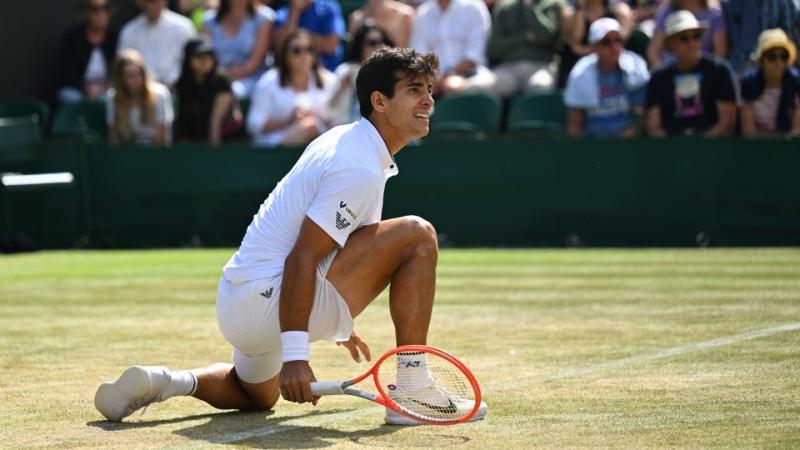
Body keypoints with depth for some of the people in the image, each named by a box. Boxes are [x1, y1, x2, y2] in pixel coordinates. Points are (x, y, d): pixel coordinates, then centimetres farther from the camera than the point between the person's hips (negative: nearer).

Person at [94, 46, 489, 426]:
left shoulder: (344, 140, 14)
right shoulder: (360, 171, -17)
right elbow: (301, 259, -24)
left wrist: (339, 323, 34)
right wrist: (295, 354, -28)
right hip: (268, 296, -10)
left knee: (256, 397, 38)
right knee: (417, 236, -14)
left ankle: (165, 382, 11)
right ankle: (415, 392, -13)